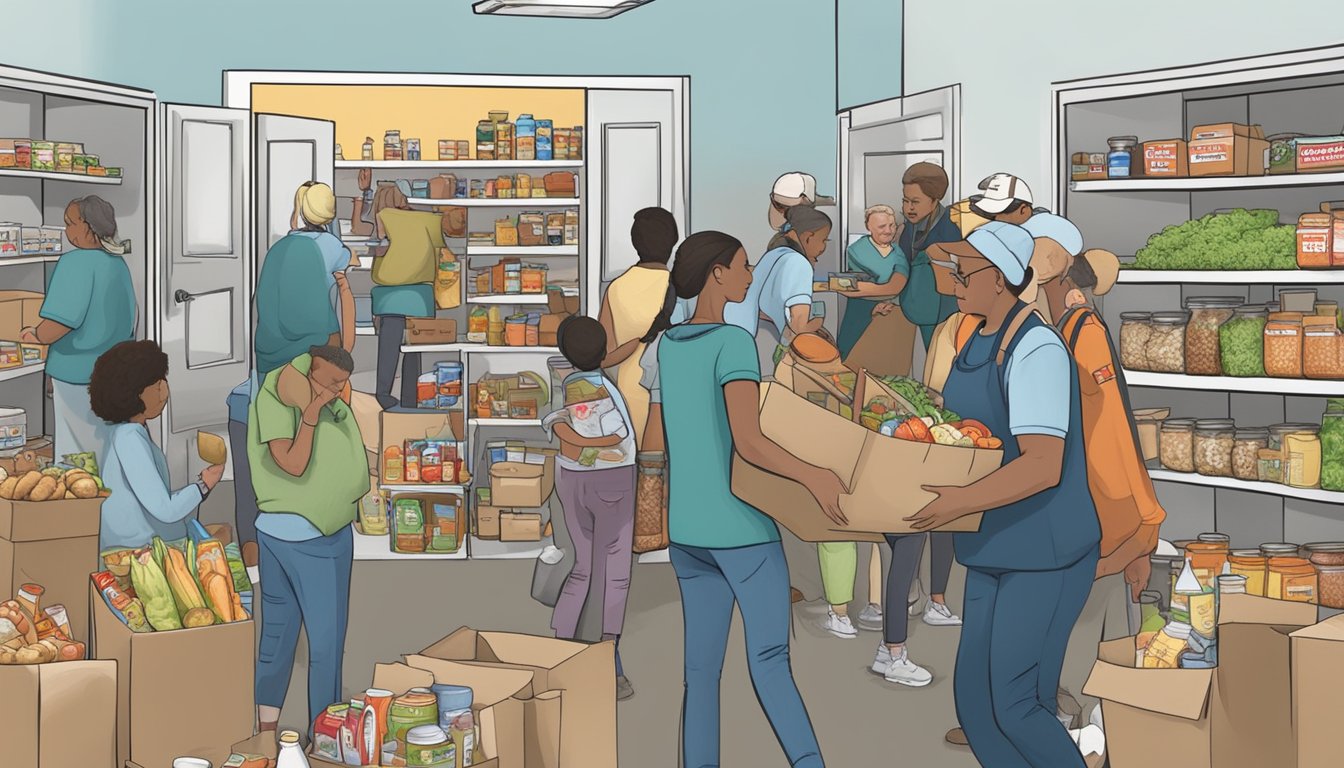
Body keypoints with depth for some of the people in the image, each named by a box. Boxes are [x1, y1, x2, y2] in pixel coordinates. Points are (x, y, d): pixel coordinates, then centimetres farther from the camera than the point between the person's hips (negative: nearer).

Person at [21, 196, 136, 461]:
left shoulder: (76, 261, -19)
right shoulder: (118, 263, 6)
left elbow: (61, 320, -25)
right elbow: (130, 316, 17)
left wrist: (36, 336, -7)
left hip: (79, 374, -8)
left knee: (78, 455, 2)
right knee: (107, 454, 16)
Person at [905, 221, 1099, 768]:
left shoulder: (1036, 349, -21)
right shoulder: (978, 340, 7)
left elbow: (1043, 465, -30)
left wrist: (962, 502, -33)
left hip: (1047, 555, -9)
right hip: (996, 549, 9)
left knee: (1015, 706, -6)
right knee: (974, 699, 9)